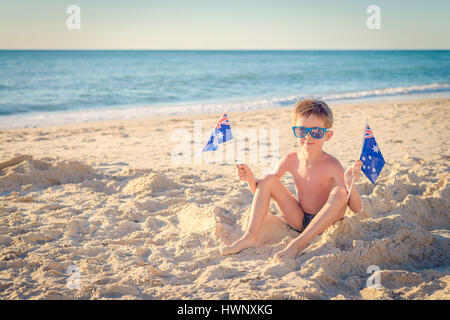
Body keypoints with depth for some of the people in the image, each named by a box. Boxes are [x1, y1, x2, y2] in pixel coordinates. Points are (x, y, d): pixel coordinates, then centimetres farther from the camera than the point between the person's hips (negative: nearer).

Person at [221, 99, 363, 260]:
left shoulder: (331, 165, -19)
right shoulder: (291, 160, -6)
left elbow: (356, 208, -22)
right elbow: (260, 191, 4)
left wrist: (350, 183, -42)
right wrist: (250, 179, -18)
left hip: (324, 222, -4)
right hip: (299, 220, 4)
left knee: (340, 192, -33)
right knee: (268, 180, -10)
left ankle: (298, 243, -33)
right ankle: (251, 237, -19)